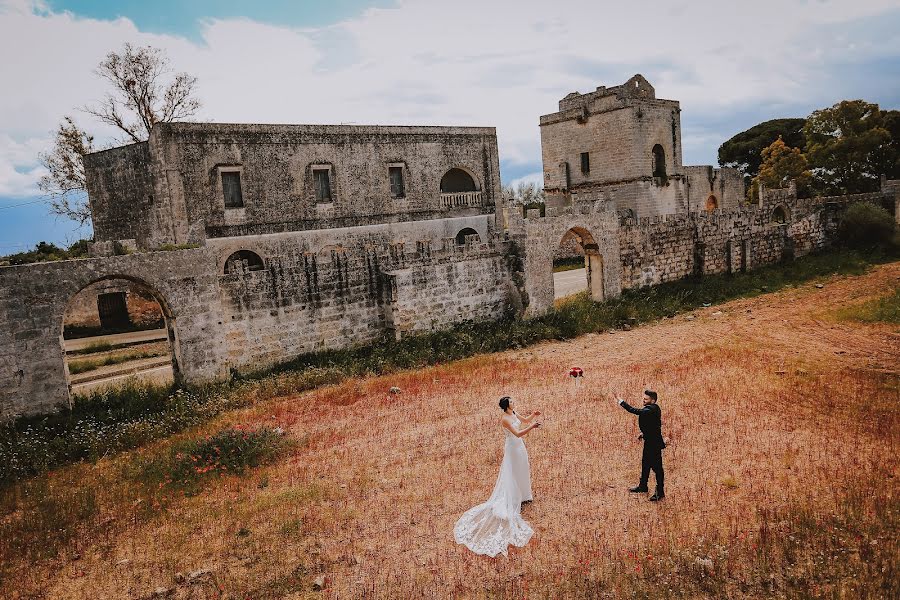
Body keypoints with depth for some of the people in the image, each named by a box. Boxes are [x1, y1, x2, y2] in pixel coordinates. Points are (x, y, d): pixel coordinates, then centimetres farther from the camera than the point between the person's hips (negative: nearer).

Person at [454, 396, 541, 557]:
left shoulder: (514, 414, 0)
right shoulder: (505, 419, -27)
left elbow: (525, 420, 16)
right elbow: (517, 433, -32)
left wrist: (533, 415, -1)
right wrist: (531, 427, -38)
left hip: (519, 445, 9)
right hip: (512, 447, -9)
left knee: (522, 472, 23)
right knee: (513, 474, 3)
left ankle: (522, 497, 42)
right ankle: (513, 502, 16)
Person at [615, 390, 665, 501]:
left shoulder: (651, 410, -25)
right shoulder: (653, 409, 6)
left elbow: (635, 411, -34)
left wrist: (620, 401, -32)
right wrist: (645, 433, 10)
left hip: (654, 443, -11)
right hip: (649, 441, 11)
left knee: (656, 467, 0)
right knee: (645, 464, 20)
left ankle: (660, 492, 11)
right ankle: (642, 487, 34)